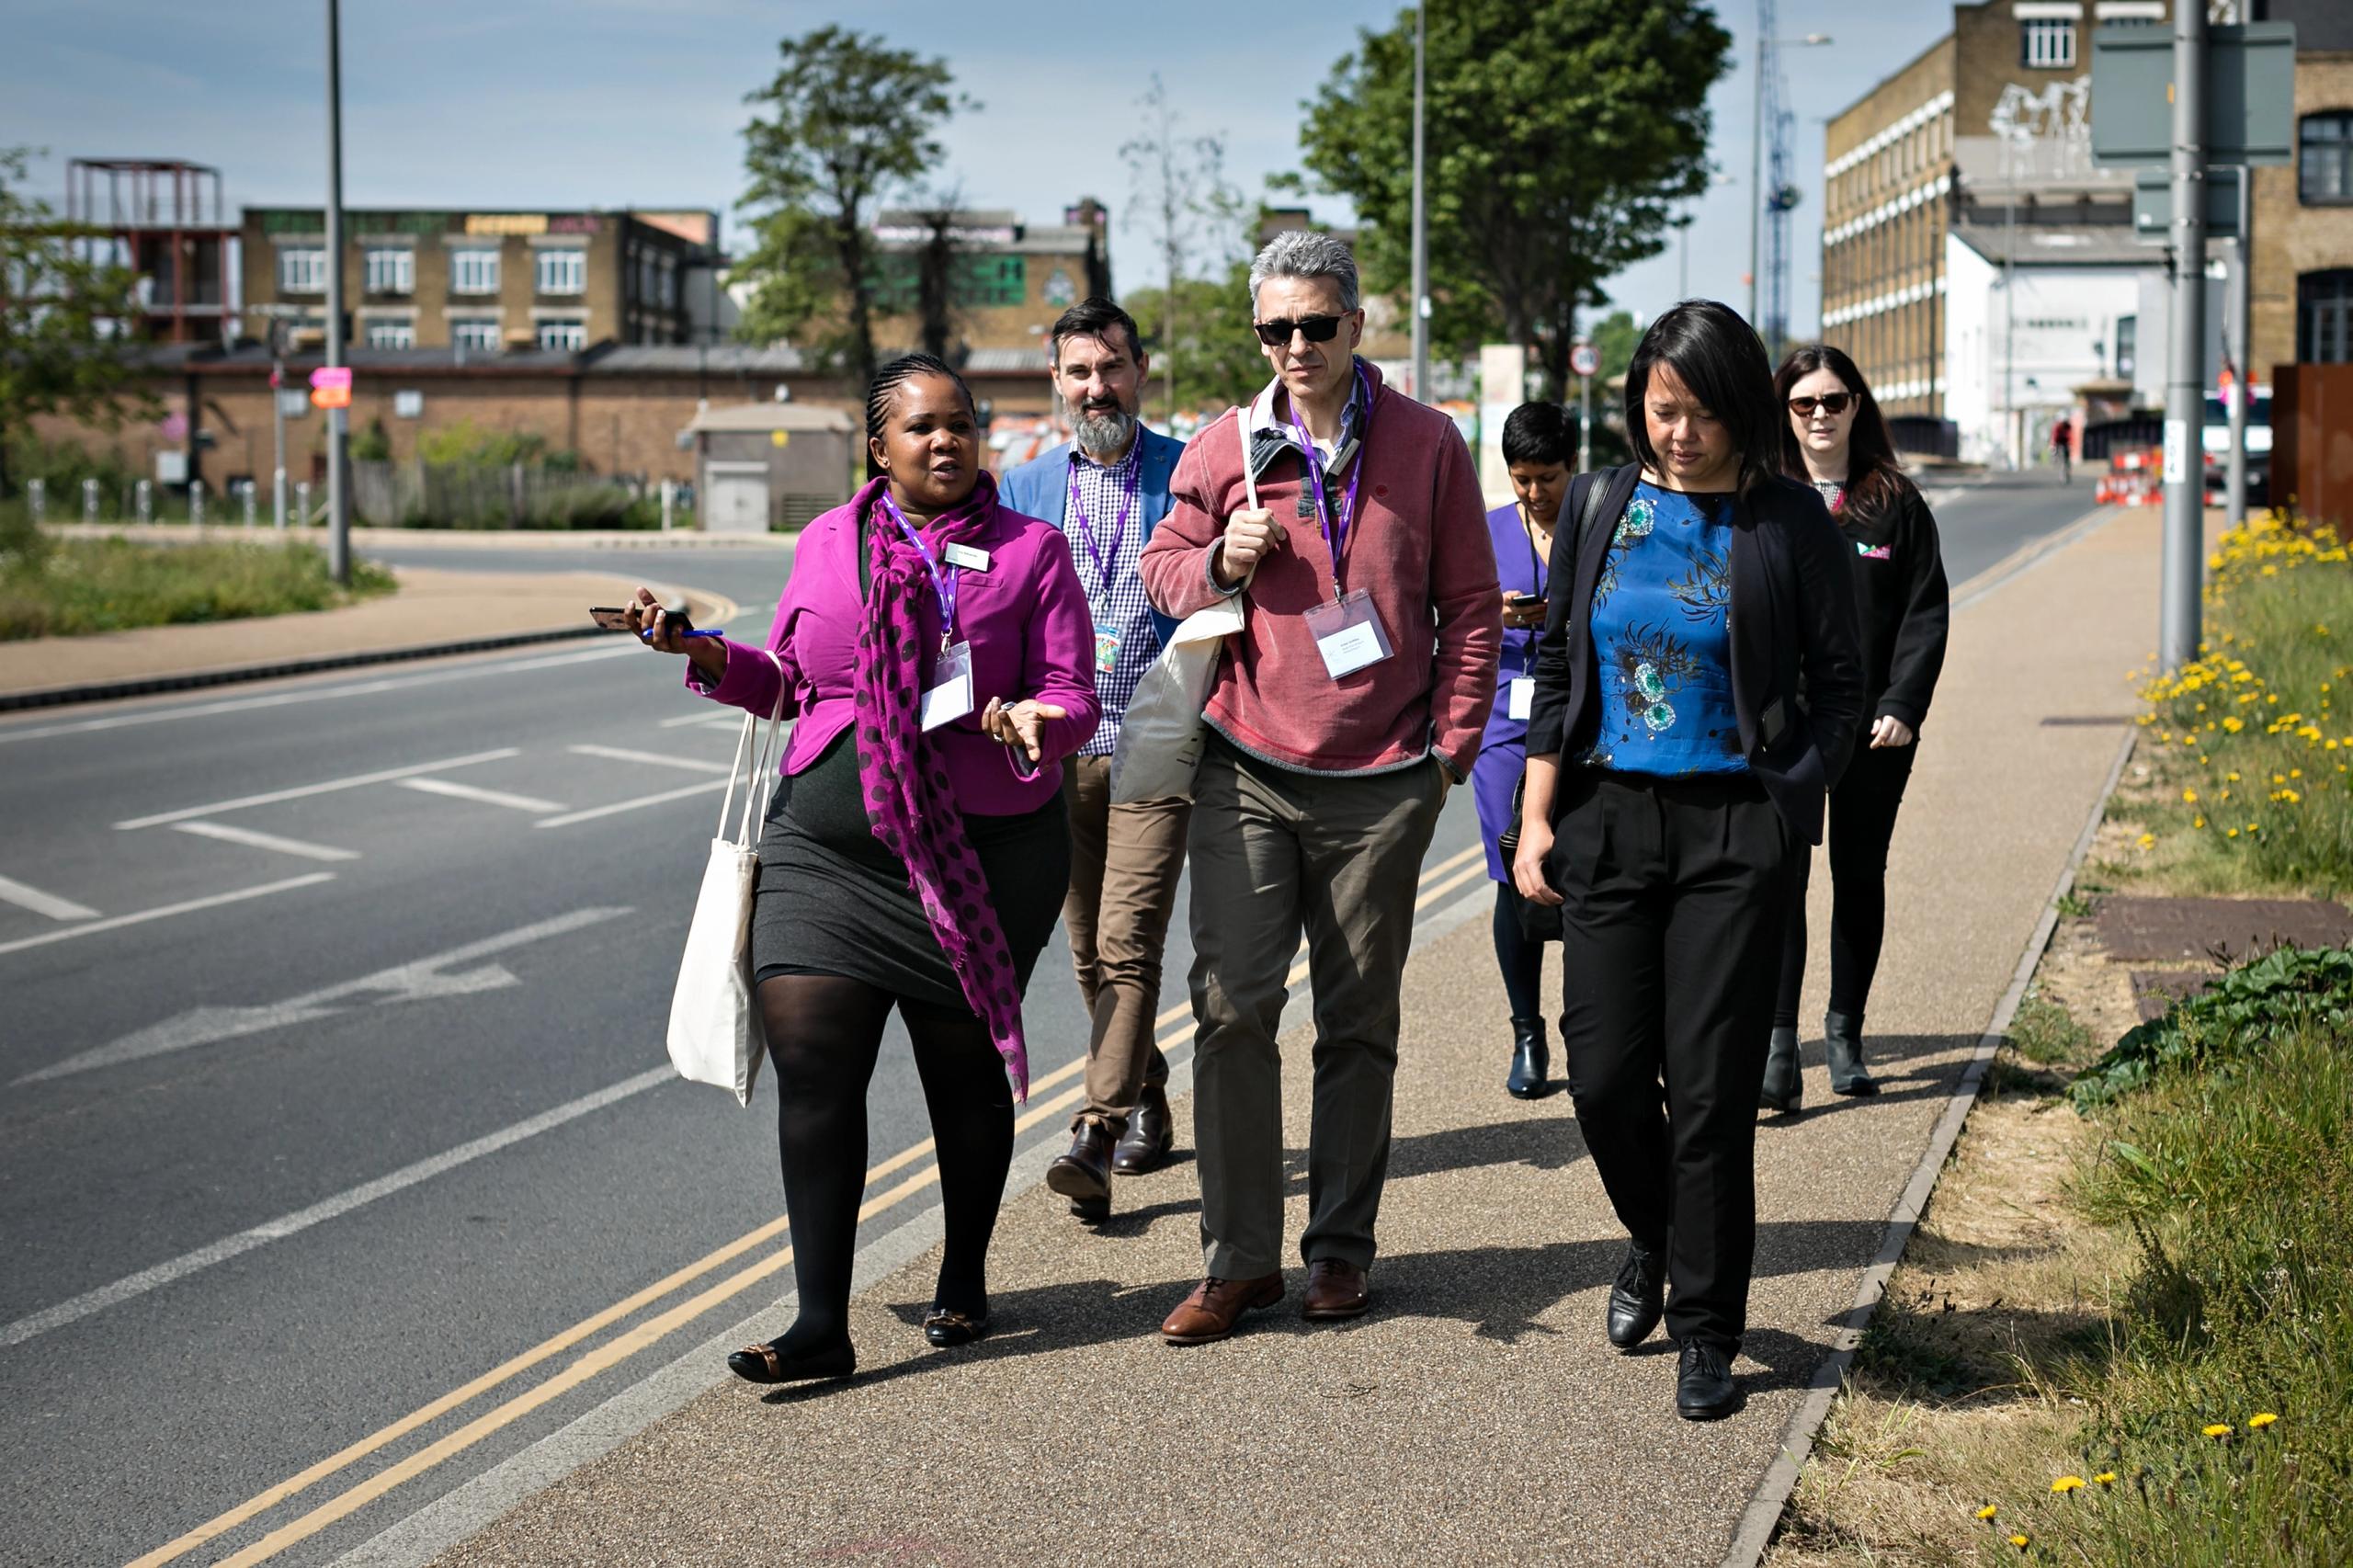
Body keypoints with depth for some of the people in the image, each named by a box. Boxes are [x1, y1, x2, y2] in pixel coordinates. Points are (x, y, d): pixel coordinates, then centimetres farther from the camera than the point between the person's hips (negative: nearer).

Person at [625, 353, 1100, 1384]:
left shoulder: (1030, 551, 0)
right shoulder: (827, 542, 10)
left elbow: (1074, 698, -3)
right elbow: (787, 680, 18)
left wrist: (1033, 724, -25)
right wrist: (708, 655, 1)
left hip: (980, 857, -2)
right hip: (823, 850, 2)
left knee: (963, 1069, 9)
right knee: (811, 1065, -8)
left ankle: (964, 1282, 31)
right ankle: (821, 1327, -3)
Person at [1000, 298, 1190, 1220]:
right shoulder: (1025, 487, 11)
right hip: (1058, 748, 4)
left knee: (1128, 944, -14)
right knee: (1090, 953, 11)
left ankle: (1098, 1138, -16)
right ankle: (1146, 1105, 28)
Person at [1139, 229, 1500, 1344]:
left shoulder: (1426, 444, 2)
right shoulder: (1223, 448, 4)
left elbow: (1470, 603, 6)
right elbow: (1160, 567, 13)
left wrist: (1454, 741, 0)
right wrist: (1219, 561, -10)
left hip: (1380, 785, 0)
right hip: (1247, 774, 0)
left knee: (1359, 1022, 7)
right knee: (1231, 1005, -6)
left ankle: (1341, 1245, 19)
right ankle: (1240, 1256, 3)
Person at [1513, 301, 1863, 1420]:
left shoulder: (1788, 523, -2)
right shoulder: (1600, 506, 6)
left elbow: (1839, 686, 2)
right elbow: (1556, 668, 11)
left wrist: (1787, 805, -10)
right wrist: (1536, 817, 4)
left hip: (1733, 833, -3)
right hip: (1607, 821, 3)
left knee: (1710, 1088, -1)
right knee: (1603, 1073, 2)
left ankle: (1706, 1333, 13)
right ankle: (1653, 1240, 33)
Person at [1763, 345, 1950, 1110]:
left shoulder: (1896, 503, 6)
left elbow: (1926, 613, 4)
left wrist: (1903, 705, -7)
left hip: (1873, 729, 2)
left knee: (1860, 876, 9)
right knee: (1780, 873, -11)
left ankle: (1845, 1035, 20)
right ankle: (1778, 1046, -13)